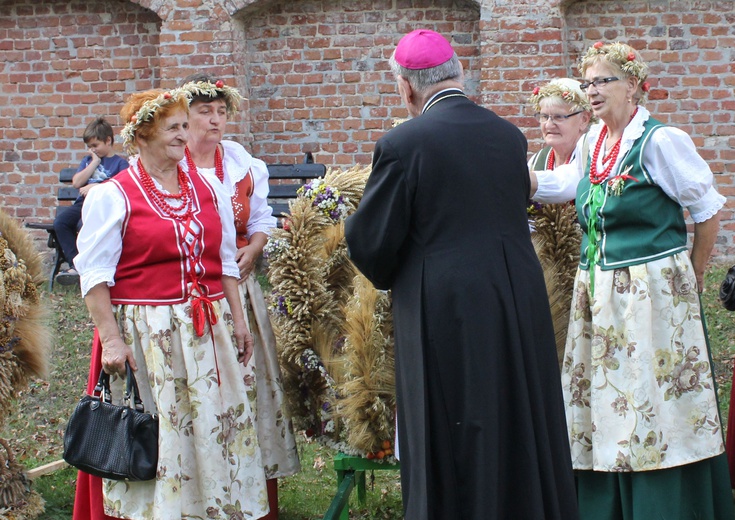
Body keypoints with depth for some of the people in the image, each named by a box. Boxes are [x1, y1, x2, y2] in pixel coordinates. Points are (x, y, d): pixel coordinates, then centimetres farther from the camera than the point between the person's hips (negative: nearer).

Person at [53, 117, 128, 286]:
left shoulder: (120, 163, 8)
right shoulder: (88, 160, 24)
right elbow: (76, 183, 9)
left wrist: (96, 187, -9)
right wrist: (95, 163, 7)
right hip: (83, 202, 6)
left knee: (84, 224, -37)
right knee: (60, 222, -25)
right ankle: (75, 265, -27)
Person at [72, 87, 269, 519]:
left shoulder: (208, 190, 12)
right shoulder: (113, 196, -5)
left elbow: (226, 263, 18)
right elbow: (95, 275, -8)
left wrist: (238, 320, 12)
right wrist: (110, 338, -15)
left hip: (208, 329, 5)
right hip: (145, 333, -5)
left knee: (217, 428, 6)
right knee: (155, 435, -1)